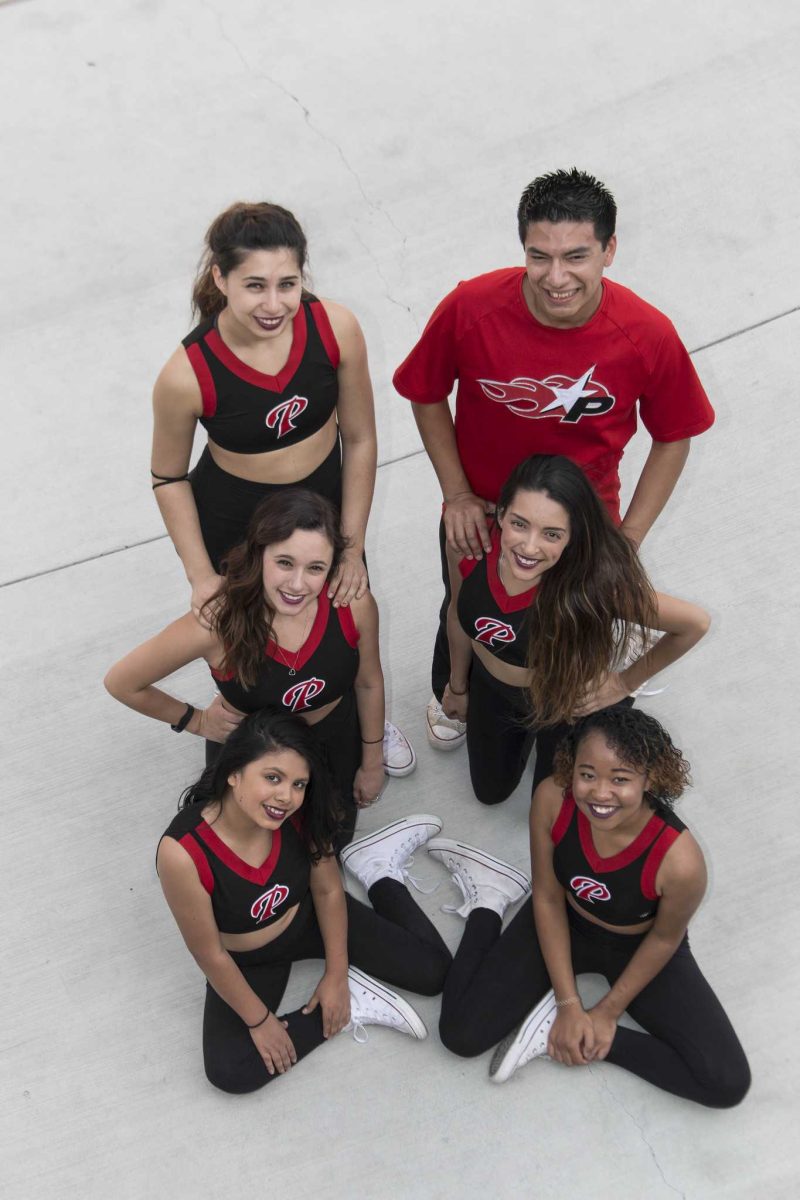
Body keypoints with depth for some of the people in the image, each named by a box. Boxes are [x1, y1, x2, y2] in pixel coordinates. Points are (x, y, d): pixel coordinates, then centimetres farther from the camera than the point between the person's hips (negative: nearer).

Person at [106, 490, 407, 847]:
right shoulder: (219, 623, -37)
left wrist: (372, 763, 5)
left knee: (331, 844, 25)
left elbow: (368, 682, -7)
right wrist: (196, 721, -8)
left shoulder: (354, 604, -30)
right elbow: (121, 683, -21)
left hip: (335, 741, 2)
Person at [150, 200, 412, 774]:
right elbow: (169, 476, -12)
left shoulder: (336, 327, -25)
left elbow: (360, 439, -11)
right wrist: (201, 575, -12)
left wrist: (353, 547, -7)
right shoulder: (187, 375, -31)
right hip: (234, 527, -3)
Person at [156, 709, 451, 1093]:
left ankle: (385, 877, 22)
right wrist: (259, 1020, -13)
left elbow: (328, 891, -8)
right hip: (246, 959, -1)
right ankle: (350, 1007, -1)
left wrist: (337, 974, -4)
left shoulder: (300, 815, -27)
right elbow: (210, 954, -24)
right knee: (229, 1073, -18)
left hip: (310, 920, 2)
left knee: (432, 972, -3)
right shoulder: (182, 852, -38)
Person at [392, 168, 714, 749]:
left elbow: (673, 439, -11)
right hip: (479, 516, 1)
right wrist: (457, 495, -11)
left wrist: (628, 539, -13)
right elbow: (427, 395, -10)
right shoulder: (470, 308, -29)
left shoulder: (649, 336, -28)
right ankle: (450, 696, 63)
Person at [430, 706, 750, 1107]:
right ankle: (488, 902, 18)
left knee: (728, 1084, -13)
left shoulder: (679, 860, -38)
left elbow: (664, 939, -16)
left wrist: (608, 1012, -6)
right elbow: (548, 898, -15)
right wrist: (568, 1003, -13)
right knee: (461, 1034, -6)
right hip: (563, 927, 1)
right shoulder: (551, 800, -31)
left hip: (638, 948, -1)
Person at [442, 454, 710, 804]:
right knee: (489, 792, 26)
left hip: (566, 702, -3)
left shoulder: (593, 583, -42)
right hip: (489, 689, 4)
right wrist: (458, 686, 9)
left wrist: (626, 683, -13)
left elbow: (695, 623, -26)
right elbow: (459, 613, -7)